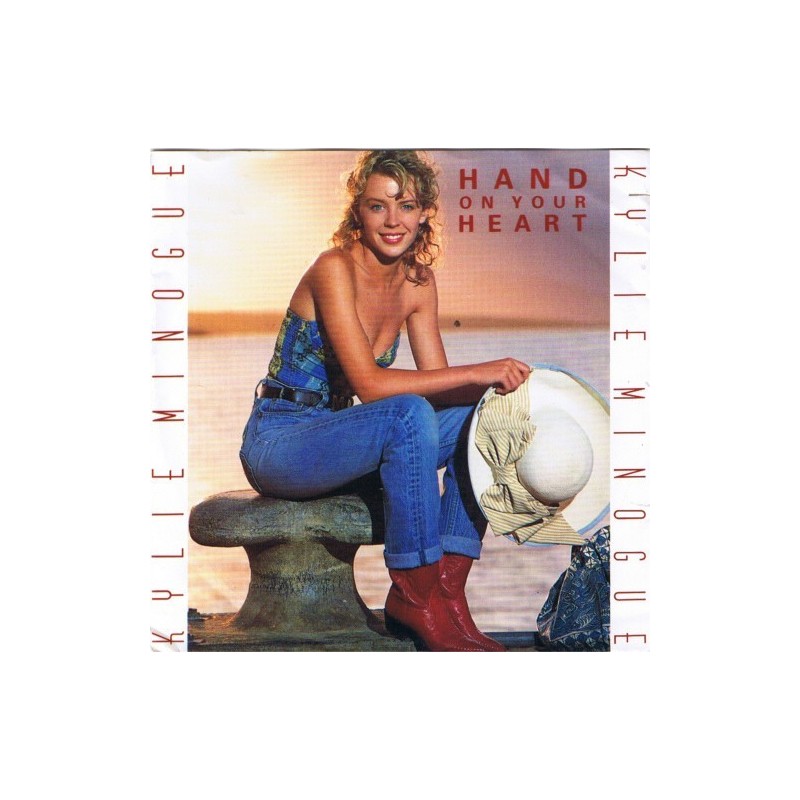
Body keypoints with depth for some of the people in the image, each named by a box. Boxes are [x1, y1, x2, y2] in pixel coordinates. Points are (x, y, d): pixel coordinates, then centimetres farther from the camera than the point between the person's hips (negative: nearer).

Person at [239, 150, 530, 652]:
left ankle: (448, 592, -11)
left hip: (334, 438, 7)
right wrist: (477, 372, -29)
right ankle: (415, 597, -21)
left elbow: (438, 382, 1)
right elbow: (370, 382, -27)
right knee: (407, 414, -32)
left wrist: (496, 382, -18)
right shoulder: (335, 270, -18)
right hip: (278, 444, -7)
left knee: (476, 416, -10)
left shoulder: (418, 282, 4)